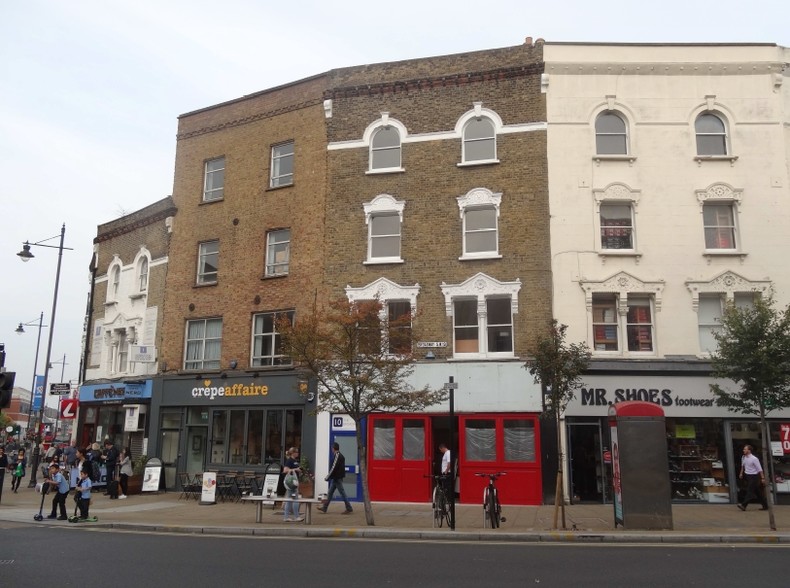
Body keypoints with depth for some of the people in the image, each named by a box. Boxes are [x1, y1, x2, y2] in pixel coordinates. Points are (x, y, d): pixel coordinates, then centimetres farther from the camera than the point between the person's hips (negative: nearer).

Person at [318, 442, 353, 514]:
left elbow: (333, 468, -21)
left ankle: (349, 509, 3)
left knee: (342, 493, -3)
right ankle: (324, 508, 21)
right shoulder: (340, 456, 11)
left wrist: (327, 477, -14)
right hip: (336, 478, 10)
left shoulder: (337, 456, -19)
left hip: (337, 478, -10)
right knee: (330, 493, 14)